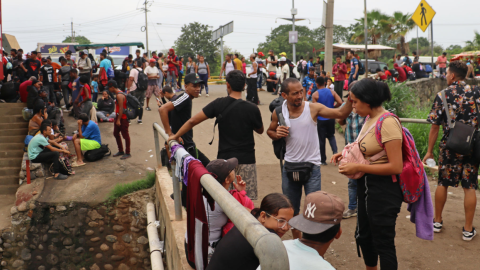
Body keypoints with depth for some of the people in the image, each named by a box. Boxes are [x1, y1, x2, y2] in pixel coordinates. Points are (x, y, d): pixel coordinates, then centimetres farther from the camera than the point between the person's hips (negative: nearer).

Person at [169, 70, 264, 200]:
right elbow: (260, 130, 8)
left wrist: (175, 136, 5)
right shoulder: (252, 109, -10)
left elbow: (192, 121, -6)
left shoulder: (219, 104, -7)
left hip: (224, 159, 1)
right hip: (246, 160, -1)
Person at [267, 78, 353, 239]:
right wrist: (276, 134, -10)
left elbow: (341, 113, -16)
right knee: (291, 210, 16)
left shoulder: (313, 108, -11)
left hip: (312, 166, -2)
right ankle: (297, 242, 37)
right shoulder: (279, 113, -4)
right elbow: (270, 131, 12)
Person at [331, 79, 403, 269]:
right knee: (363, 236, 23)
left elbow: (396, 167, -26)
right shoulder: (369, 119, 5)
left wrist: (358, 167, -23)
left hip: (383, 189, -9)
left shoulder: (387, 123, -22)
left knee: (383, 243, 5)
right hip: (366, 185, 9)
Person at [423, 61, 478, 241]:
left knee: (443, 184, 14)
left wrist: (429, 151, 2)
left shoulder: (443, 95, -7)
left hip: (449, 147, -1)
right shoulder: (475, 92, -3)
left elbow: (434, 127, -6)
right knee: (469, 187, 7)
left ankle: (437, 221, 27)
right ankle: (468, 229, 14)